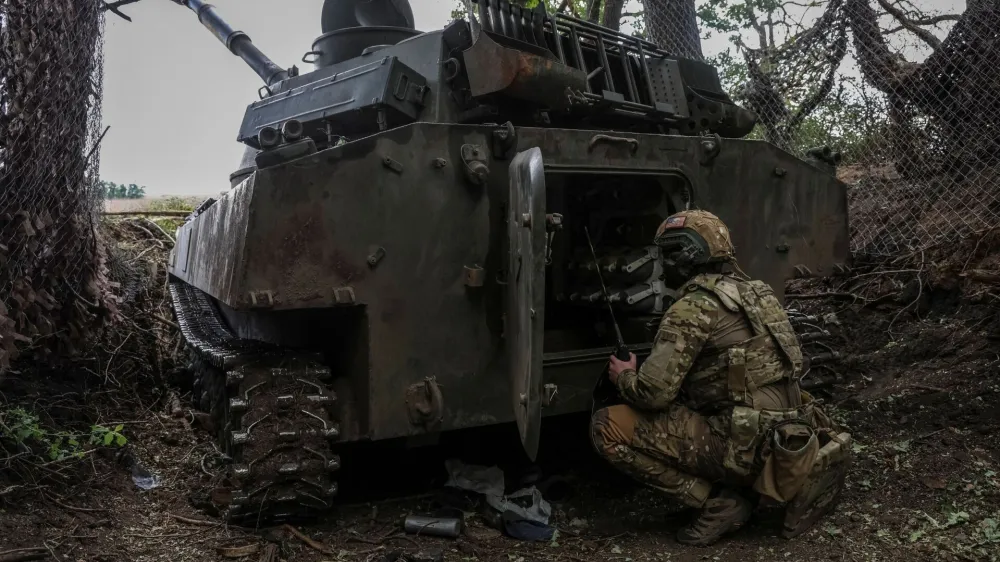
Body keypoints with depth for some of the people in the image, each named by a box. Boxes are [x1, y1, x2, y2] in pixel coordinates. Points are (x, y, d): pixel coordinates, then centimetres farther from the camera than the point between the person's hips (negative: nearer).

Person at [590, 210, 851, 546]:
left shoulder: (696, 305, -12)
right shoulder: (751, 291, 15)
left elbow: (654, 392, -17)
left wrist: (624, 378, 5)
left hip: (747, 444, -8)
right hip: (784, 438, 8)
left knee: (608, 427, -9)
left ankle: (719, 501, -5)